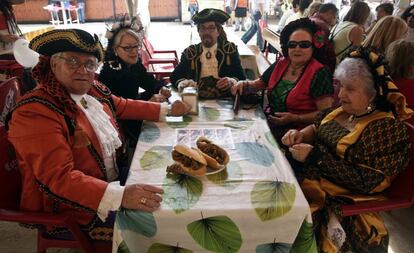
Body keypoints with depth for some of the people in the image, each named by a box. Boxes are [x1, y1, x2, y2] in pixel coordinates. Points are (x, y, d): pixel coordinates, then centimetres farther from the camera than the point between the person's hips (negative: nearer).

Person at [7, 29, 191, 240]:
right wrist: (119, 196, -42)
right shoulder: (34, 112, -25)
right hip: (72, 209, -8)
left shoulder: (92, 90, -2)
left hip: (110, 178, 8)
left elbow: (124, 106, 15)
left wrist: (167, 110, 14)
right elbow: (60, 177, -31)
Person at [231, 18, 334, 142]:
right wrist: (243, 84, -2)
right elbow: (257, 84, 20)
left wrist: (296, 118, -21)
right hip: (267, 121, 6)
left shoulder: (319, 73, -9)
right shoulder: (280, 65, 8)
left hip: (295, 131, -6)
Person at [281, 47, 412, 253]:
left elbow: (367, 182, -20)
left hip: (337, 201, -7)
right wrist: (300, 135, -6)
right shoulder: (343, 109, 5)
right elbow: (317, 128, 18)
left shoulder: (387, 128, -15)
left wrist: (315, 157, -23)